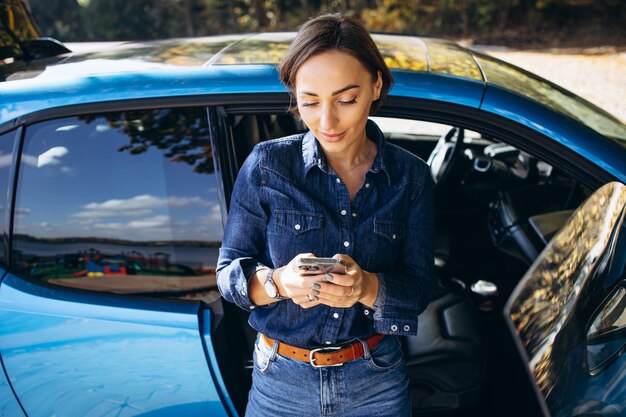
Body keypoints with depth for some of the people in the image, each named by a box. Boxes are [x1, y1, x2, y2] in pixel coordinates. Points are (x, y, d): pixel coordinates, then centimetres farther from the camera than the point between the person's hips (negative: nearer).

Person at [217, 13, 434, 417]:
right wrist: (279, 282, -31)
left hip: (378, 381, 1)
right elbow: (229, 272, -9)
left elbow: (418, 290, -8)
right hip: (281, 379, -1)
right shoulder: (266, 165, -11)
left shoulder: (410, 176, -6)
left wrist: (366, 286, -30)